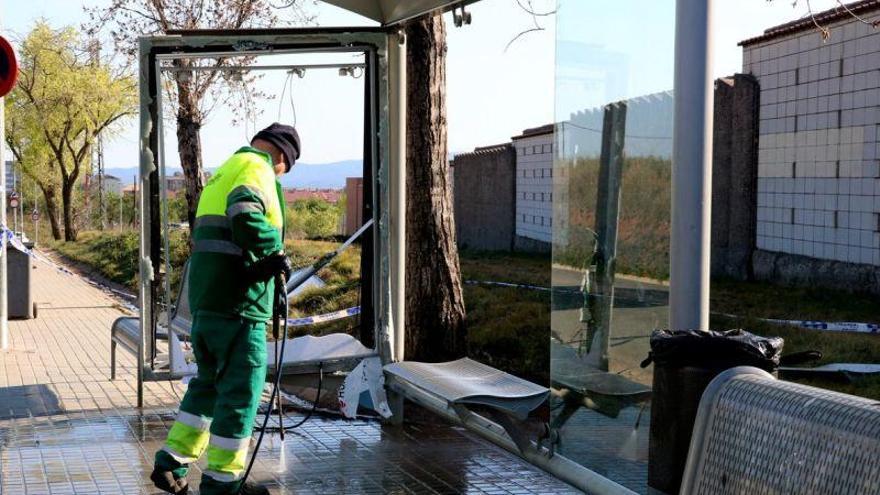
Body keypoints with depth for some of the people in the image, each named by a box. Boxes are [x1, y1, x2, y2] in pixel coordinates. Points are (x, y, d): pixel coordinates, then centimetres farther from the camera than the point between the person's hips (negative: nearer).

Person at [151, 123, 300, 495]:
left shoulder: (225, 171, 23)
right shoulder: (257, 169, -7)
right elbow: (245, 216, -27)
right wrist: (274, 253, -13)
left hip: (204, 297, 10)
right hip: (237, 301, -10)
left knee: (210, 380, 21)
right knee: (241, 389, -1)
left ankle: (171, 464, 22)